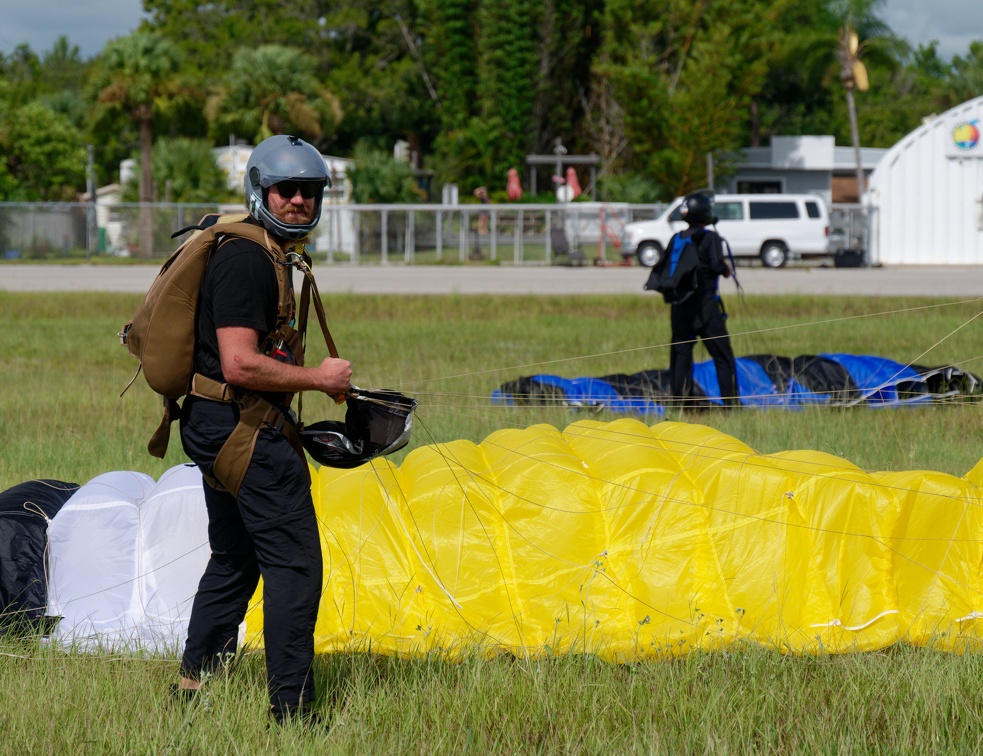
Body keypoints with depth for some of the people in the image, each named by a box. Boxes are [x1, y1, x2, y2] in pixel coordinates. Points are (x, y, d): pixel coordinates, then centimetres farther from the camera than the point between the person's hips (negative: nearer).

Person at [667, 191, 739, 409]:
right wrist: (727, 270, 1)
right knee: (722, 355, 0)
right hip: (705, 305, -5)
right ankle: (730, 401, -3)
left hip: (680, 306, 5)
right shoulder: (710, 238, -9)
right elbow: (717, 265, -19)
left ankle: (680, 399, 8)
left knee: (681, 353, 10)